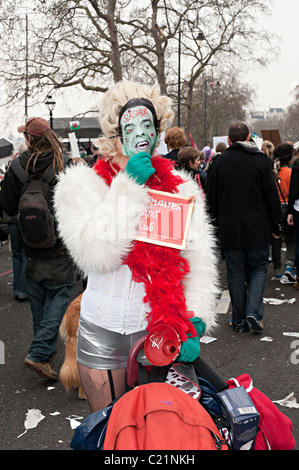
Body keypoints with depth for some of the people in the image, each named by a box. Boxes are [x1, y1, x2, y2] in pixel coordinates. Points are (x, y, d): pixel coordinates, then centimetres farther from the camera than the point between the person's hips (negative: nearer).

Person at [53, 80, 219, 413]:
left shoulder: (180, 188, 3)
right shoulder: (82, 185, -3)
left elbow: (199, 261, -4)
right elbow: (94, 254, -19)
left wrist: (194, 322, -16)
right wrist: (128, 187, -18)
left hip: (160, 330, 1)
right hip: (103, 333, -1)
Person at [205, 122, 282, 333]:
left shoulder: (218, 162, 1)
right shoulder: (260, 160, -3)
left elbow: (211, 198, 6)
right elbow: (272, 196, -2)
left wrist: (214, 222, 18)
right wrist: (276, 226, 6)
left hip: (229, 229, 1)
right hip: (257, 228, -1)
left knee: (236, 274, 9)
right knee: (258, 269, 12)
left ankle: (240, 320, 13)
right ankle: (254, 312, -5)